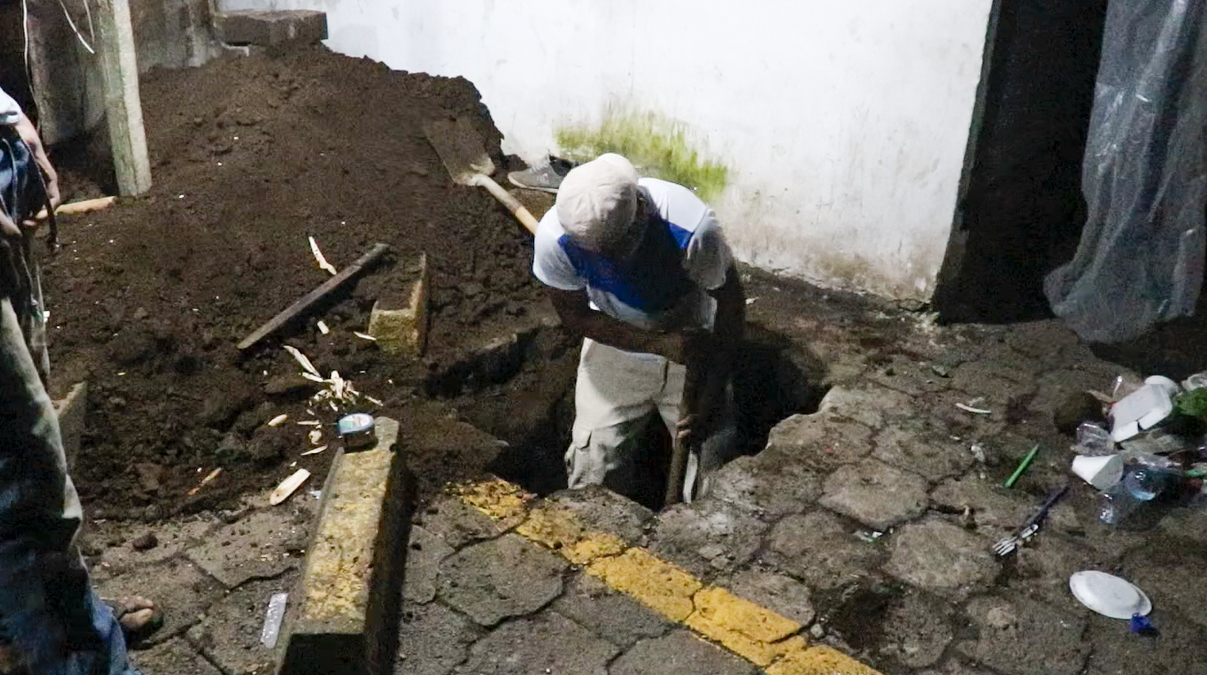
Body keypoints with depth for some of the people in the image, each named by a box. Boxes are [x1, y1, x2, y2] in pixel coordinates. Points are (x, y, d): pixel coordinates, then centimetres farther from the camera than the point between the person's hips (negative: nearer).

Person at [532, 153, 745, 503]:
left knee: (712, 483, 0)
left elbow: (730, 301, -18)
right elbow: (575, 315, -15)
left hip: (693, 345, -1)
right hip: (616, 346, 1)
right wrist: (659, 343, -26)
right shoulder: (554, 238, -31)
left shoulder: (691, 227, -36)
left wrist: (712, 394, -18)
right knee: (592, 480, 3)